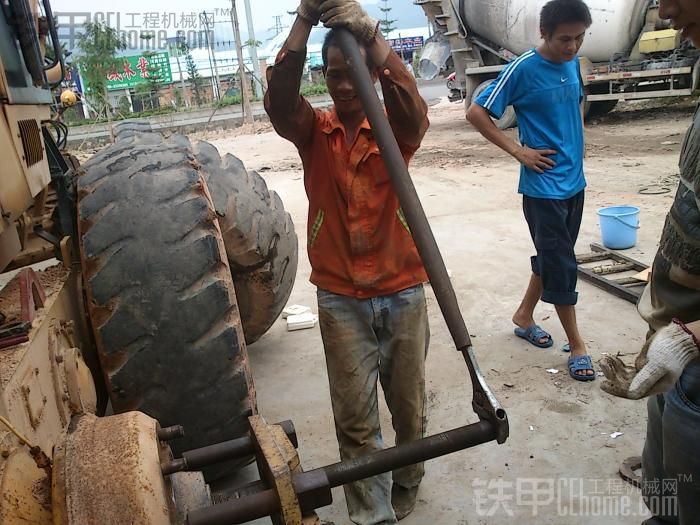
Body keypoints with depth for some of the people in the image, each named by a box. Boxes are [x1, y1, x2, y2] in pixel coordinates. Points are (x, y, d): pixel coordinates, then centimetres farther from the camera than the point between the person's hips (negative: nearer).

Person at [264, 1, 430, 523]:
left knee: (409, 408, 17)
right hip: (340, 300, 0)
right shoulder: (313, 132, 1)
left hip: (403, 294, 1)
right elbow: (279, 99, -19)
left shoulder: (395, 129, -1)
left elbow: (412, 105, -24)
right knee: (356, 420, 6)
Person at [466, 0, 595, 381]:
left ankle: (524, 316, 35)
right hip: (543, 186, -7)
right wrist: (518, 151, -14)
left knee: (552, 258, 16)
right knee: (561, 265, -1)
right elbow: (476, 113, -14)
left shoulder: (573, 64, 6)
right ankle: (577, 345, 13)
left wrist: (574, 145, 10)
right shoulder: (523, 69, -13)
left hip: (574, 181, 7)